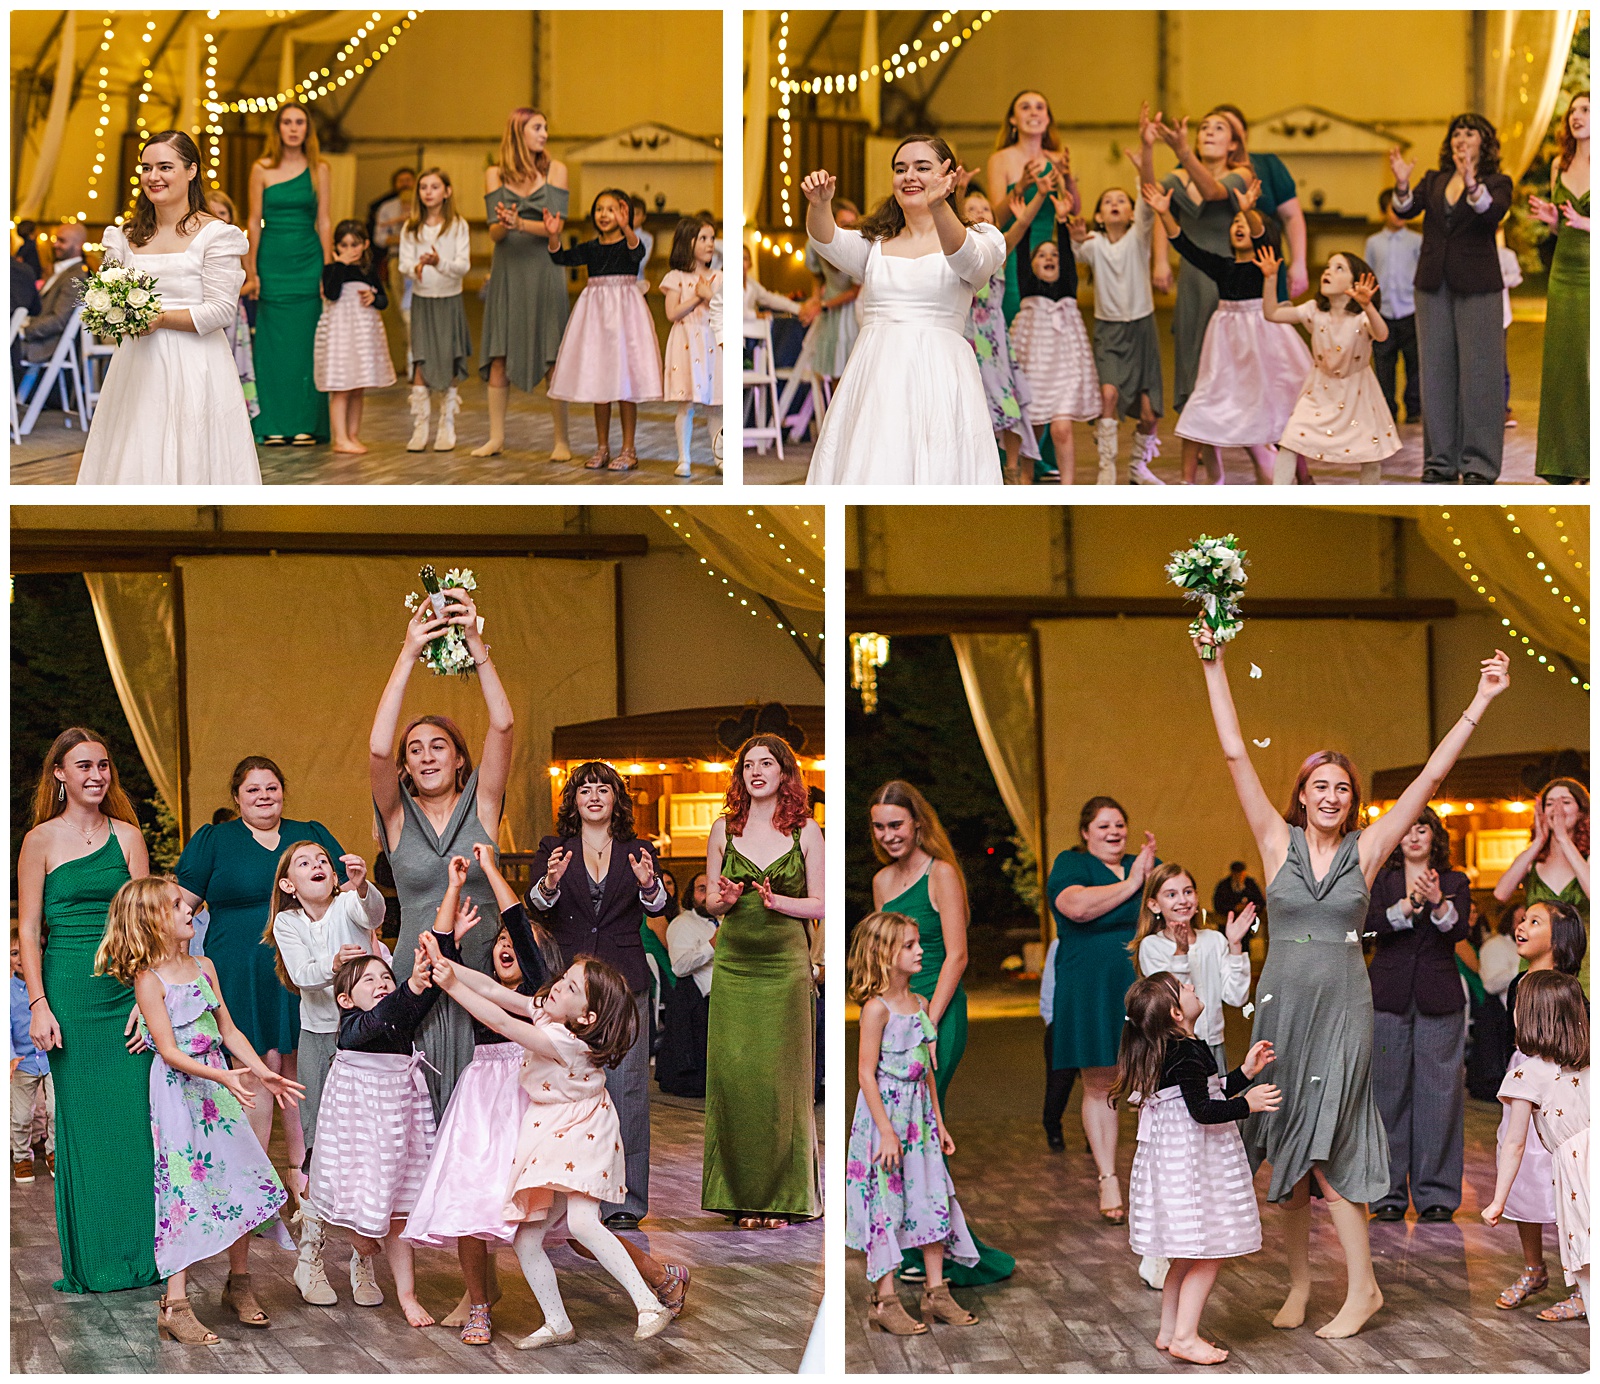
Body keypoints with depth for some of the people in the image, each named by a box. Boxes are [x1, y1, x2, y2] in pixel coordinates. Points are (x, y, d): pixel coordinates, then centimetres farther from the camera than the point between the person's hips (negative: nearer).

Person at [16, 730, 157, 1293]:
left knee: (134, 1120, 0)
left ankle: (140, 1254, 8)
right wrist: (38, 1004, -9)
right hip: (69, 987, -2)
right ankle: (90, 1261, 9)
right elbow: (28, 929, 0)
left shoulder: (127, 835, 8)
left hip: (128, 988, 2)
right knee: (82, 1122, 1)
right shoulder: (41, 840, 2)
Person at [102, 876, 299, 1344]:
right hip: (178, 1093, -7)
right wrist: (220, 1076, -29)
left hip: (219, 1088, 7)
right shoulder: (149, 979, -12)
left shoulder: (203, 967, 9)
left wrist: (264, 1073, 4)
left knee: (245, 1182, 5)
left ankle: (239, 1287, 21)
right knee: (186, 1193, -8)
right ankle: (175, 1306, -4)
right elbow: (169, 1051, -18)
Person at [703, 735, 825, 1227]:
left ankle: (784, 1196, 7)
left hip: (786, 965, -2)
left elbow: (821, 905, 3)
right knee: (733, 1075, -2)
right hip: (734, 965, 2)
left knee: (782, 1078, -2)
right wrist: (727, 899, -9)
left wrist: (779, 901, -13)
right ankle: (742, 1196, 8)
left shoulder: (806, 831, 4)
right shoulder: (724, 828, 9)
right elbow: (710, 901, 13)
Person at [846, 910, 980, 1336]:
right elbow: (866, 1073, -16)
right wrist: (886, 1132, -19)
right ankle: (885, 1302, 6)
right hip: (885, 1113, -7)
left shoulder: (920, 1004, 9)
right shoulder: (877, 1008, -14)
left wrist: (939, 1123, 16)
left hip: (918, 1114, 7)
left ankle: (936, 1293, 18)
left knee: (934, 1200, 8)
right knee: (886, 1205, -1)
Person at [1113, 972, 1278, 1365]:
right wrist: (1247, 1104, -24)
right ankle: (1184, 1337, -2)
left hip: (1173, 1160, 10)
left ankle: (1169, 1331, 24)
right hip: (1193, 1165, -10)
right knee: (1208, 1256, -4)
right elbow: (1202, 1110, -24)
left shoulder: (1174, 1051, 11)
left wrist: (1245, 1072, 19)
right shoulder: (1187, 1053, -20)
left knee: (1185, 1257, 18)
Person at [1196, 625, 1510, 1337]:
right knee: (1288, 1150, 6)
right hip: (1281, 1001, 2)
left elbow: (1430, 776, -1)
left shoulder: (1366, 850, 2)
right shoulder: (1278, 842, 3)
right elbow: (1235, 756, -2)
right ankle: (1299, 1283, 17)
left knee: (1322, 1150, -7)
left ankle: (1361, 1286, 2)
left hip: (1342, 1005, -2)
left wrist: (1479, 703, -5)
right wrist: (1214, 668, -6)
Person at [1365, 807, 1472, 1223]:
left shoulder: (1455, 883, 9)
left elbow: (1458, 931, -9)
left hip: (1438, 1000, 0)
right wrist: (1408, 904, -24)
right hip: (1389, 997, 0)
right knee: (1388, 1091, 1)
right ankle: (1388, 1192, 8)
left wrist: (1437, 902, -28)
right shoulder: (1381, 881, 10)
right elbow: (1371, 924, -8)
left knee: (1439, 1092, -1)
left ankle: (1435, 1193, 5)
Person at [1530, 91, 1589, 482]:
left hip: (1592, 276, -5)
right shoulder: (1560, 165, 11)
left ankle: (1588, 461, 0)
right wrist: (1550, 219, 0)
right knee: (1560, 363, 3)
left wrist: (1584, 223, -20)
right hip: (1564, 272, 5)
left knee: (1589, 365, -6)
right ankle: (1562, 466, 8)